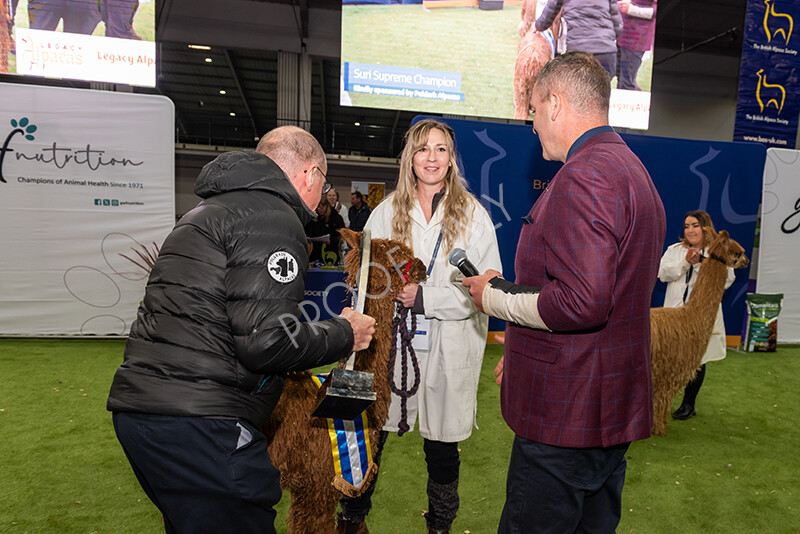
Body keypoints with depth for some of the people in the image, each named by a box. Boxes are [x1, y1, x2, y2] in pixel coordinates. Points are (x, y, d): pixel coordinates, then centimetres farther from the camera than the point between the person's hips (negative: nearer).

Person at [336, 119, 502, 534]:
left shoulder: (473, 214, 0)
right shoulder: (387, 212, 6)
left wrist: (425, 297, -16)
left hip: (448, 348, -1)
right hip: (389, 342, 1)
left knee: (442, 446, 13)